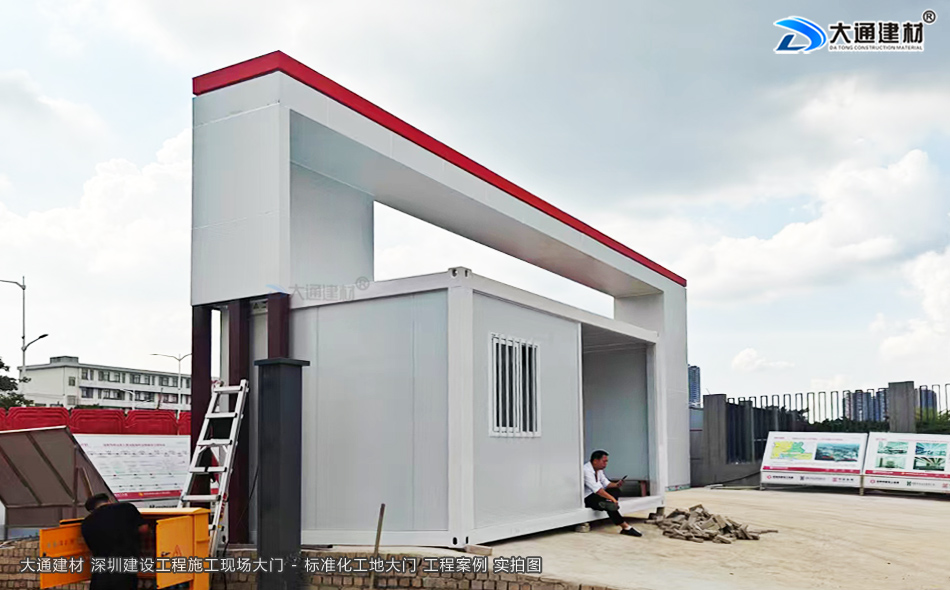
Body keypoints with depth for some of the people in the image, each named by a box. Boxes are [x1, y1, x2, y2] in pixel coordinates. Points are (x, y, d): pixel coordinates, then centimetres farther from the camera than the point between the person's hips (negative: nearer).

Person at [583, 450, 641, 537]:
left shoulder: (598, 469, 6)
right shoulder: (586, 470, -24)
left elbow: (605, 483, 11)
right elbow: (596, 489, -31)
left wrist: (616, 485, -10)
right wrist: (612, 498, -34)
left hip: (595, 494, 10)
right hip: (586, 498, -10)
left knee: (616, 491, -6)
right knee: (610, 505, -28)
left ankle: (606, 503, -35)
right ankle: (625, 528, -22)